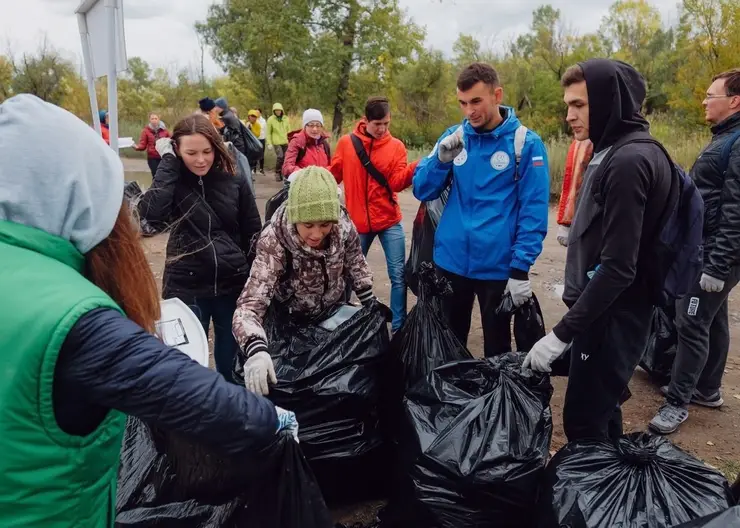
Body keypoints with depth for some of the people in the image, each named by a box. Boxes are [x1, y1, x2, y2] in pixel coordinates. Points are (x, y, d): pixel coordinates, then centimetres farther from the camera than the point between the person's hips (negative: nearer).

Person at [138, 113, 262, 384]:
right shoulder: (174, 180, -5)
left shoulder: (235, 181, -2)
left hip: (233, 284, 1)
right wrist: (168, 161, -17)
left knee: (232, 360, 16)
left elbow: (253, 233, 4)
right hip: (186, 286, -1)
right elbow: (151, 213, -26)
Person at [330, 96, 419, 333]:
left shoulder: (396, 146, -1)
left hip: (390, 221, 0)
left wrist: (417, 167, -29)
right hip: (358, 222, 0)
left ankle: (399, 326, 10)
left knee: (398, 275, -2)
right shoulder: (346, 143, -1)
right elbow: (333, 176, 7)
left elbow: (397, 182, -13)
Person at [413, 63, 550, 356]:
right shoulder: (454, 135, 3)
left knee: (497, 350, 16)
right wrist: (442, 159, -16)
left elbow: (534, 212, -10)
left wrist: (520, 269, -15)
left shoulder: (526, 143, -9)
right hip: (450, 262, 4)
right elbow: (422, 191, 2)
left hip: (497, 266, -3)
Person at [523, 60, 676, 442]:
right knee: (601, 412, 20)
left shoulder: (629, 161, -21)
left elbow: (618, 267, -26)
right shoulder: (615, 152, 10)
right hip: (606, 312, 10)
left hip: (612, 318, -10)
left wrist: (562, 333, -23)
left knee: (583, 424, 0)